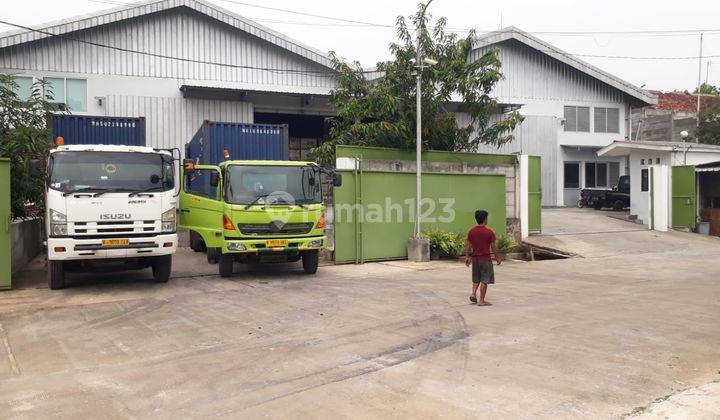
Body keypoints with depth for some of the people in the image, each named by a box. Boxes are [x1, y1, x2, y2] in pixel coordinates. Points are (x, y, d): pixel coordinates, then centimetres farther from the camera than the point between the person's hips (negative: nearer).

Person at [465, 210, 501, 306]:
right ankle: (482, 301, 4)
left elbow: (467, 245, 5)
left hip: (475, 258, 5)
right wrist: (497, 257, 4)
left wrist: (467, 257, 13)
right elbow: (494, 246, -7)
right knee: (484, 280, 2)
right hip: (485, 258, -5)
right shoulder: (489, 232, -11)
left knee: (476, 279, 20)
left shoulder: (471, 231, 2)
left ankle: (473, 294, 4)